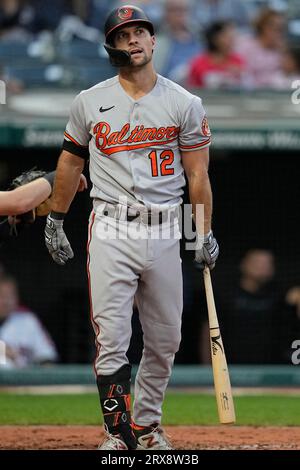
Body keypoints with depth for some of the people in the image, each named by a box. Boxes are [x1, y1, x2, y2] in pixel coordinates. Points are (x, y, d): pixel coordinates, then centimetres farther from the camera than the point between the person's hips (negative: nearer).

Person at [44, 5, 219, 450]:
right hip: (111, 232, -1)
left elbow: (197, 173, 4)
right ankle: (118, 434, -3)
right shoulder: (89, 102, 5)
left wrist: (206, 235, -1)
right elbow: (70, 163, 15)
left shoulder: (185, 104, 4)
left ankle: (147, 423, 24)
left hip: (165, 233, 1)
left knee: (164, 341, 7)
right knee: (111, 340, -8)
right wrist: (55, 223, 15)